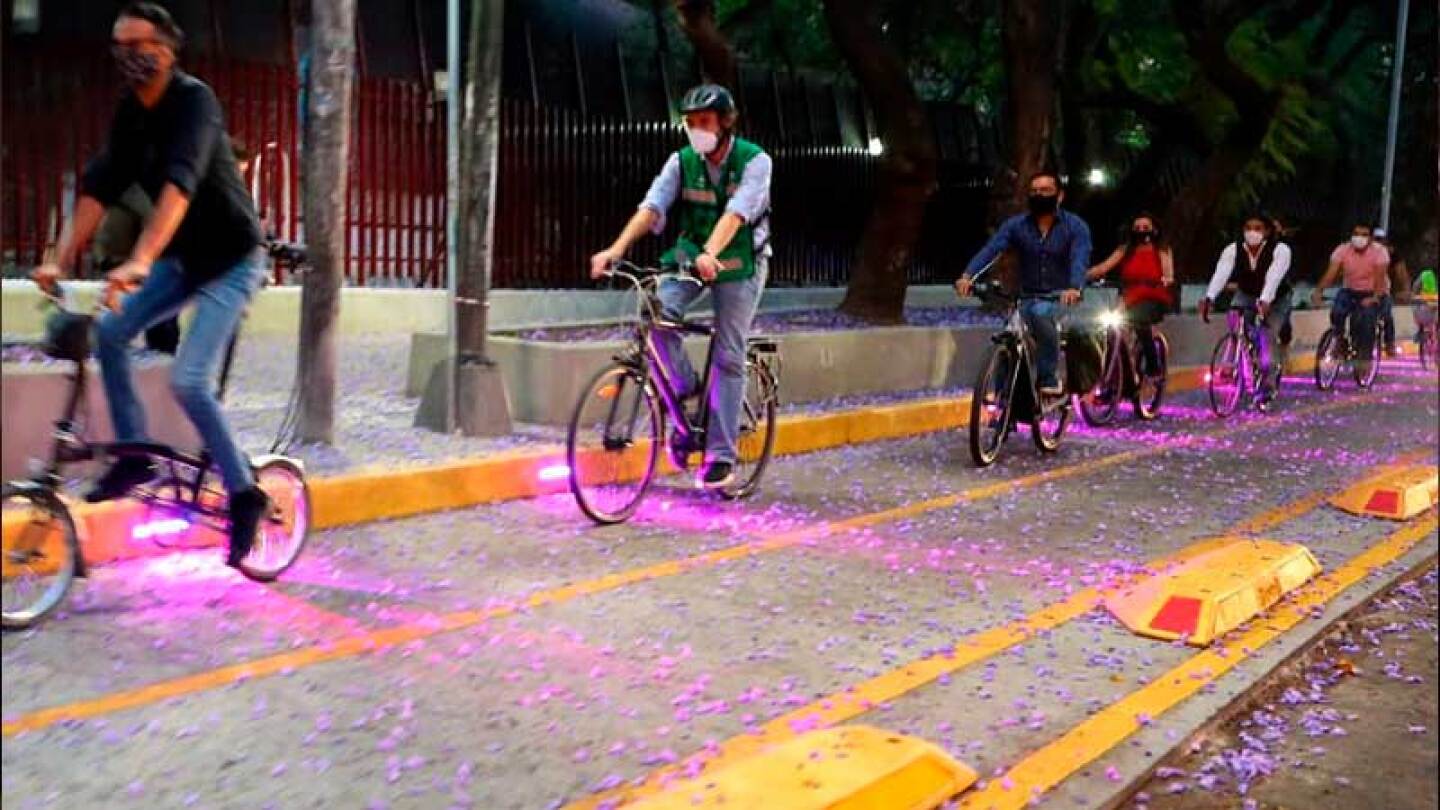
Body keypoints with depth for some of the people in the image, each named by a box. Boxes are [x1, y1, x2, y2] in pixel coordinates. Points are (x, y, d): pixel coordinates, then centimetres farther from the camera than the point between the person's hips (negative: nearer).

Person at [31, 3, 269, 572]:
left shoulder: (194, 100, -21)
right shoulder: (129, 113, 2)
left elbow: (179, 184, -35)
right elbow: (98, 187, -4)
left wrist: (139, 261, -46)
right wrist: (61, 261, -14)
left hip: (230, 258, -7)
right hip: (184, 257, 8)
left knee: (188, 381, -16)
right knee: (110, 332, -4)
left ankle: (244, 494, -1)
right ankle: (135, 455, 11)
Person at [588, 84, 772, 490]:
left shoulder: (755, 161, -15)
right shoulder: (682, 161, -5)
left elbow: (735, 213, -31)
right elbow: (652, 206, -17)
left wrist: (710, 254, -48)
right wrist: (617, 248, -33)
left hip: (738, 262, -3)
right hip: (689, 254, 3)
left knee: (728, 358, -5)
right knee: (658, 311, -25)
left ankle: (721, 456, 0)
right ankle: (685, 387, -1)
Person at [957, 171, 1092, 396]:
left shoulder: (1076, 226, -7)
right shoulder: (1016, 225, -2)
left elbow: (1079, 259, -24)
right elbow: (990, 249, -17)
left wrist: (1074, 288, -46)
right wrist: (967, 275, -36)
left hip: (1062, 297, -4)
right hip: (1029, 297, 4)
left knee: (1041, 314, -33)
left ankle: (1049, 380, -23)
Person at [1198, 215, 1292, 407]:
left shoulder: (1280, 250, -26)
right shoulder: (1232, 250, -19)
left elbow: (1273, 277, -41)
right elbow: (1220, 274, -35)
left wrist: (1264, 301, -58)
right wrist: (1209, 298, -52)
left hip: (1274, 300, -2)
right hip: (1246, 295, 3)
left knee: (1266, 338, -16)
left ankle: (1266, 387, -3)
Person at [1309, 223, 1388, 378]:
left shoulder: (1380, 251, -16)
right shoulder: (1342, 250, -11)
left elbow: (1380, 276, -26)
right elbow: (1331, 272, -21)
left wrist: (1374, 298, -42)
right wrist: (1318, 291, -37)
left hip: (1370, 294, -2)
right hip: (1349, 291, 2)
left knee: (1367, 321, -25)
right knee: (1336, 313, -27)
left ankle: (1365, 359, -11)